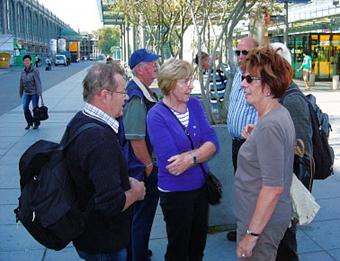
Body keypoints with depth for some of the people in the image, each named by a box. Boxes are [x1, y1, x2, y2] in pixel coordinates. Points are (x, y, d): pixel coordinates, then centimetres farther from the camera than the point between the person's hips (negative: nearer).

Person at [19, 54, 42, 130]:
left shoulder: (35, 71, -9)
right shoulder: (23, 72, 8)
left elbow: (38, 82, -13)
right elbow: (21, 84, 14)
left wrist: (39, 92, -19)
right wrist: (21, 94, 17)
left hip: (34, 92, -4)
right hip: (26, 93, 4)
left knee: (35, 108, 0)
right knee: (25, 107, -8)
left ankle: (36, 123, 17)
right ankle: (29, 122, 9)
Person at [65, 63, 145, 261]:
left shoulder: (80, 121, 1)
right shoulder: (100, 138, -32)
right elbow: (112, 203, -35)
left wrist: (125, 180, 6)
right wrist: (136, 192, -15)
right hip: (104, 244, -9)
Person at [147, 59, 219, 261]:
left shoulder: (195, 105, -1)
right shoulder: (157, 115, -18)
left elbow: (213, 143, -8)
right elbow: (171, 161, -24)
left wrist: (190, 157, -23)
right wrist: (201, 152, -16)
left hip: (201, 185, 5)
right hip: (175, 191, -5)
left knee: (199, 242, 22)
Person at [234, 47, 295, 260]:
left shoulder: (269, 126, -25)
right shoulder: (280, 113, 6)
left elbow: (273, 187, -27)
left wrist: (251, 234, -23)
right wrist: (255, 137, 7)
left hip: (263, 222, -10)